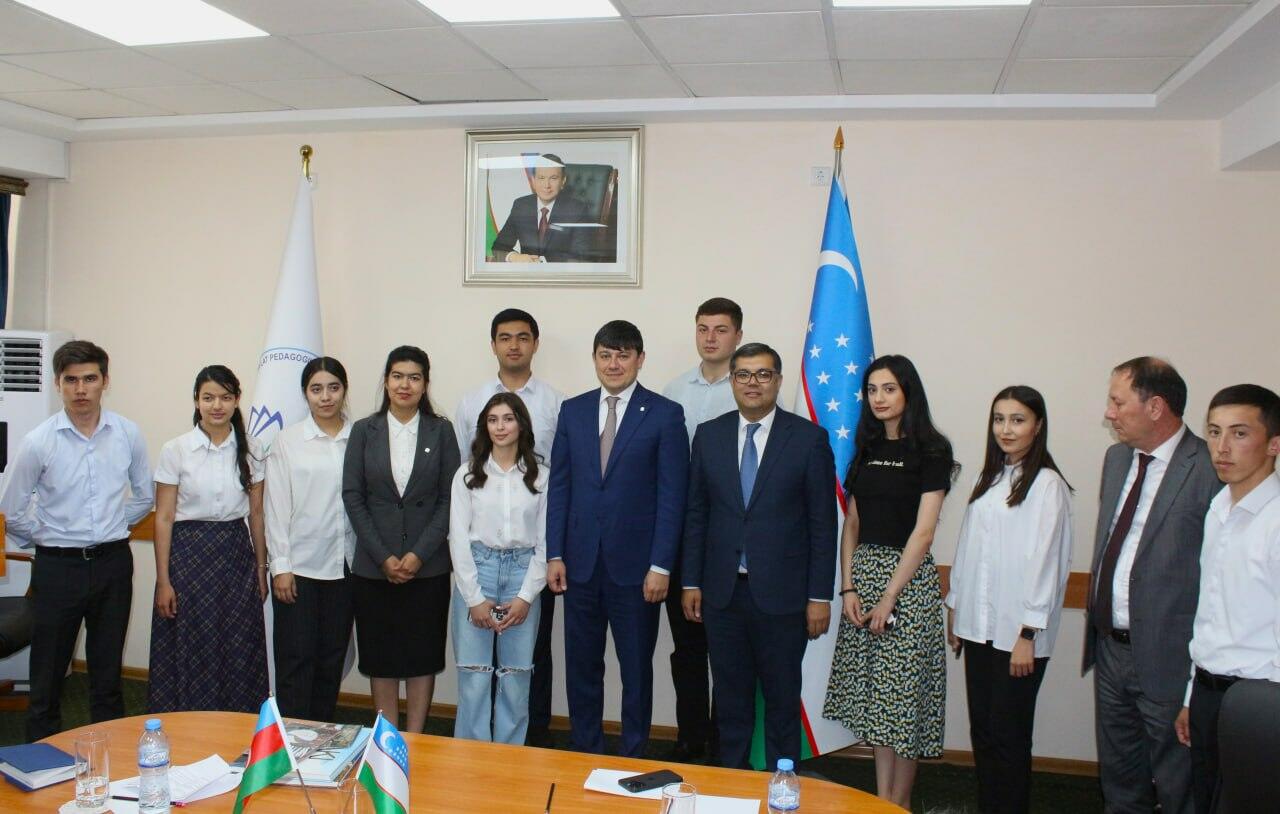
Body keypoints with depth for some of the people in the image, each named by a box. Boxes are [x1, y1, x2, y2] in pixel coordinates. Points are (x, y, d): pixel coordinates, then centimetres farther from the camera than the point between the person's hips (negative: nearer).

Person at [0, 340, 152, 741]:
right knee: (48, 676, 6)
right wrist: (49, 538, 4)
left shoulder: (127, 434, -2)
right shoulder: (38, 442, -8)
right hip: (58, 567, -2)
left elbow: (144, 495, 12)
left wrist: (112, 527, 10)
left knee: (108, 673, 13)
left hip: (113, 562, 2)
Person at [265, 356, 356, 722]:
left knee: (332, 658, 10)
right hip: (299, 564, -2)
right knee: (296, 659, 1)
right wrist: (280, 565, -6)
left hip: (345, 564, 2)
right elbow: (276, 506, -1)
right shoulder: (287, 441, 0)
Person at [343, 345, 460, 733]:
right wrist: (384, 557, -8)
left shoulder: (441, 431, 2)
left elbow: (449, 497, -1)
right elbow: (352, 497, 0)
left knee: (423, 655, 5)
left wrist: (419, 554, -10)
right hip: (373, 566, 1)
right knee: (380, 657, 7)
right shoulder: (364, 431, 4)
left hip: (428, 566, 0)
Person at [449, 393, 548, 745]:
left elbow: (545, 541, 4)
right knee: (474, 677, -1)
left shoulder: (540, 477, 4)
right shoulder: (468, 474, 4)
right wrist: (474, 598, -6)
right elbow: (458, 537, 0)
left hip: (522, 573, 1)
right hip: (476, 571, 0)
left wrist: (526, 596, -4)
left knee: (516, 678, 4)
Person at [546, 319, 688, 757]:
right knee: (581, 666, 12)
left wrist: (660, 566, -11)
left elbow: (672, 495, -7)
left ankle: (634, 757, 24)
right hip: (581, 561, 3)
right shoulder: (573, 410, 7)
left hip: (635, 565, -3)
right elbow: (558, 487, 7)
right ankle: (584, 752, 27)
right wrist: (554, 554, 0)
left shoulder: (664, 414, -4)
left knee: (636, 668, 9)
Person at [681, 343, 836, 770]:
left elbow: (823, 522, -4)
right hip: (722, 591, 3)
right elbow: (696, 514, 8)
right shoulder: (708, 435, 5)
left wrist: (820, 595, -6)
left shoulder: (809, 438, -4)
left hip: (781, 593, -2)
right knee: (731, 698, 13)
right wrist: (691, 582, 5)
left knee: (782, 699, 8)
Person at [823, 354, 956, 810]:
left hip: (908, 577, -5)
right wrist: (848, 587, -1)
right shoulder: (867, 449, 11)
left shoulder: (931, 452, -7)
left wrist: (888, 599, -15)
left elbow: (923, 533, -12)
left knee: (903, 692, 1)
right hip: (862, 571, 6)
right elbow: (851, 524, 10)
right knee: (874, 693, 9)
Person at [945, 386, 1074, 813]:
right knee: (981, 730, 13)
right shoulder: (990, 479, 12)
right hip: (978, 625, 6)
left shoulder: (1047, 484, -10)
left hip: (1016, 631, -6)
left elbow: (1045, 561, -12)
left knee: (1008, 735, 2)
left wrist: (1028, 635, -13)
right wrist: (954, 610, 14)